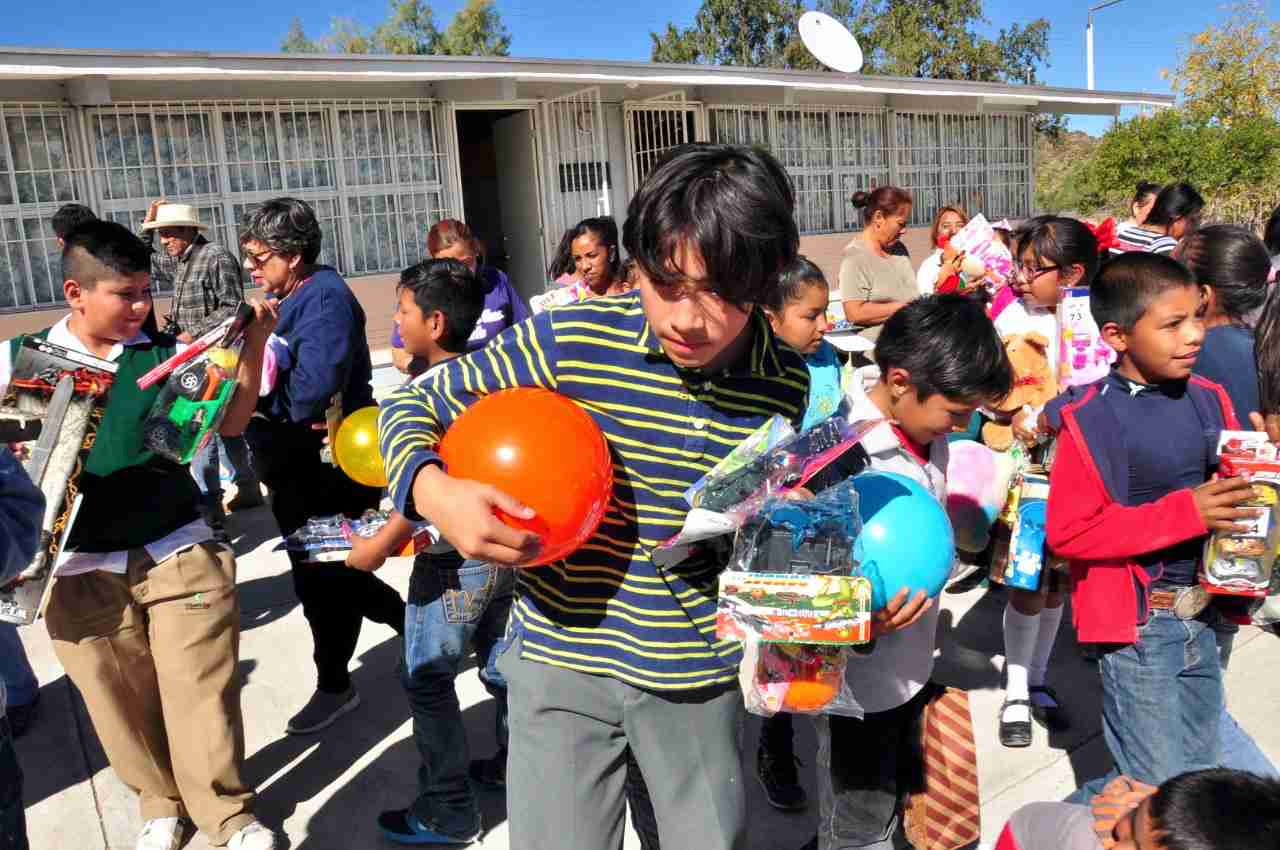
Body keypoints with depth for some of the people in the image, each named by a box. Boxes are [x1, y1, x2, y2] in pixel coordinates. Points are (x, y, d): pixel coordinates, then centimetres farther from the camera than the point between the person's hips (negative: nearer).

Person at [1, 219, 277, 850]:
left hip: (180, 552, 0)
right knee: (123, 704, 15)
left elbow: (230, 422, -3)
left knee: (203, 696, 5)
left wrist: (254, 342, -13)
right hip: (83, 569, 1)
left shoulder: (167, 352, -2)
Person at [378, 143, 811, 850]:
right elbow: (414, 405, -6)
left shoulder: (790, 387, -8)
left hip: (702, 669, 3)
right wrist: (436, 493, -26)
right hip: (565, 653, -2)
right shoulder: (571, 341, -16)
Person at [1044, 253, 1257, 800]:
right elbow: (1066, 532, -20)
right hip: (1136, 627, -7)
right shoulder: (1092, 419, -17)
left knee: (1201, 776, 19)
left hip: (1202, 619, 7)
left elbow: (1232, 490, 17)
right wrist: (1184, 514, -22)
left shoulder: (1208, 400, 2)